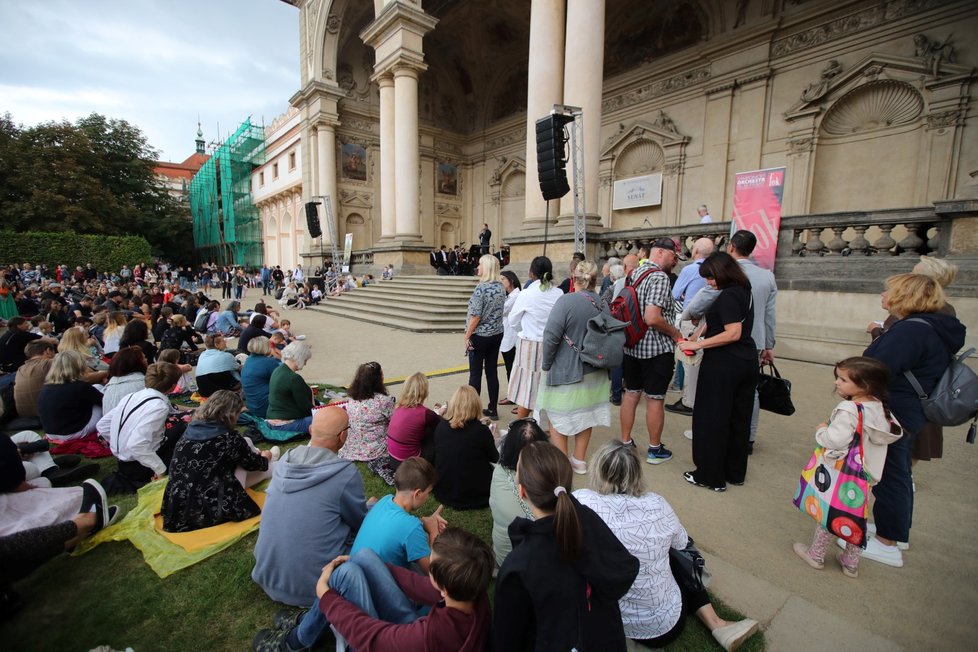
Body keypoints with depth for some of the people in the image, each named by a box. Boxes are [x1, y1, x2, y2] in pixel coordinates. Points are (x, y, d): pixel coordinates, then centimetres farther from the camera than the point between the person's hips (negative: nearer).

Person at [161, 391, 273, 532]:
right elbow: (253, 463, 4)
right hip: (209, 512, -6)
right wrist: (265, 458, 29)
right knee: (246, 443, 7)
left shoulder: (191, 429, 0)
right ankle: (269, 469, 35)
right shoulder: (229, 438, -17)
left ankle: (266, 469, 44)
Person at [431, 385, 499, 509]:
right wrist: (491, 439, 17)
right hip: (473, 496, -4)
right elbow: (494, 458, -1)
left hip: (442, 492, 4)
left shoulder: (440, 426, -9)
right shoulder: (481, 430, -19)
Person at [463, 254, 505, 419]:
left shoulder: (481, 288, -16)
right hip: (497, 334, 6)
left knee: (475, 373, 4)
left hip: (480, 336, -6)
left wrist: (467, 337, -11)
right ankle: (492, 410, 19)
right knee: (492, 372, 11)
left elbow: (475, 316, -18)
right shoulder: (501, 287, 5)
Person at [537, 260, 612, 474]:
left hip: (566, 371, -6)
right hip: (593, 372, 6)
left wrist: (546, 364, -8)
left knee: (558, 416, 10)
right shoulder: (604, 305, 0)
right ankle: (579, 460, 31)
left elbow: (551, 335, -21)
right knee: (585, 414, 18)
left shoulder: (566, 300, -18)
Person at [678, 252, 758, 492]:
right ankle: (735, 472, 30)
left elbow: (733, 333, -24)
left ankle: (711, 476, 12)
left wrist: (698, 344, -22)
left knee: (712, 418, 2)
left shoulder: (728, 296, -17)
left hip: (723, 364, -9)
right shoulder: (743, 291, 11)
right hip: (746, 362, 9)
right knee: (738, 418, 16)